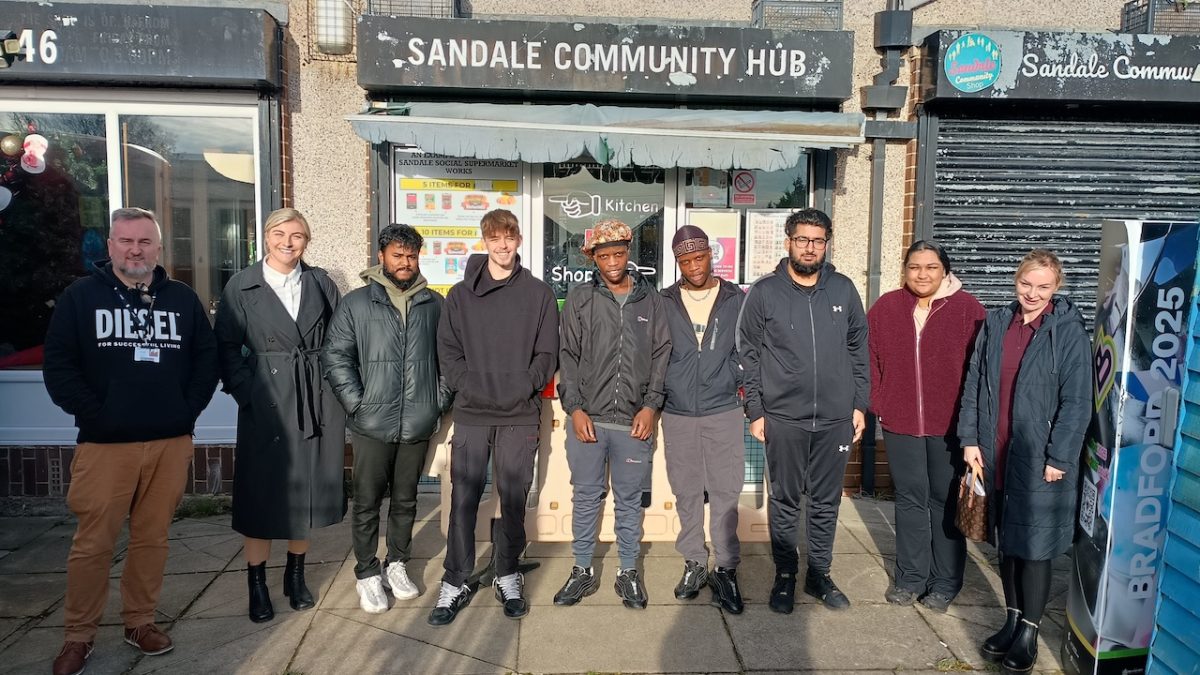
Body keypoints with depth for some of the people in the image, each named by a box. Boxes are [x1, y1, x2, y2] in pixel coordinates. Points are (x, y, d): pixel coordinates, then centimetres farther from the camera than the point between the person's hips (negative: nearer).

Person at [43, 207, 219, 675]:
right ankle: (78, 635, 19)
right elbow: (58, 364, -1)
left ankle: (139, 622, 25)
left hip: (170, 443, 2)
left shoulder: (183, 299, 10)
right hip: (105, 444, -2)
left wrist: (189, 410, 2)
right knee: (93, 543, 3)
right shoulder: (80, 296, 3)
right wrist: (92, 415, -8)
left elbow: (207, 358, 12)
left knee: (152, 538, 10)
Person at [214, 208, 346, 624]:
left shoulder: (321, 283, 7)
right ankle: (257, 585, 19)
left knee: (308, 491, 11)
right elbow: (227, 347, 0)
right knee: (262, 495, 4)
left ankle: (296, 575, 28)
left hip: (318, 403, 2)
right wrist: (244, 393, -8)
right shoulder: (241, 287, 1)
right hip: (266, 404, -2)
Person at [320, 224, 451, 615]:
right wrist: (356, 403, -9)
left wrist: (441, 400, 3)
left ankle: (397, 564, 30)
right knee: (368, 502, 6)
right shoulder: (356, 303, 0)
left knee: (405, 500, 14)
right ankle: (367, 574, 20)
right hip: (372, 424, -2)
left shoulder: (434, 304, 6)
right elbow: (335, 357, -3)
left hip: (418, 423, 2)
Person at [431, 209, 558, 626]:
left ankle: (508, 576, 24)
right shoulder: (461, 294, 8)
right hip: (471, 414, 1)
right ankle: (455, 583, 15)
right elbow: (448, 351, 4)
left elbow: (547, 354, 3)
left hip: (520, 416, 0)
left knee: (514, 500, 8)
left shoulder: (539, 293, 5)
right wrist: (469, 387, -10)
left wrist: (523, 389, -11)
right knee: (463, 499, 2)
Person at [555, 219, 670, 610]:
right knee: (586, 497, 10)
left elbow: (662, 355, 5)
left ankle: (629, 573, 24)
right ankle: (583, 571, 24)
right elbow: (567, 355, 2)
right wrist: (574, 408, -6)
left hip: (634, 421, 0)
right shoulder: (579, 299, 4)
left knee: (630, 500, 10)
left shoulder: (651, 300, 6)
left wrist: (651, 405, -4)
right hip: (587, 419, 0)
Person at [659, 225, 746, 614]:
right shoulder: (664, 303, 3)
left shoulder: (737, 300, 1)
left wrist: (741, 385, -3)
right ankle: (694, 564, 23)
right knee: (687, 495, 10)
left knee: (725, 495, 0)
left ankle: (726, 569, 11)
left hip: (723, 412, -1)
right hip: (677, 415, 1)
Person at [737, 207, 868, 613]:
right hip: (783, 417, -2)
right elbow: (749, 356, -1)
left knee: (827, 502, 12)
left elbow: (859, 351, 10)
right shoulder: (764, 293, -2)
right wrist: (755, 411, -4)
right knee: (785, 502, 9)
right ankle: (785, 576, 24)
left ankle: (819, 575, 28)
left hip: (836, 418, 2)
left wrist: (860, 404, 6)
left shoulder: (843, 290, 5)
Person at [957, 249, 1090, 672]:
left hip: (1040, 460, -4)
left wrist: (1058, 459, -12)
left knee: (1034, 546, 3)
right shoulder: (995, 324, 5)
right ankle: (1012, 619, 30)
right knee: (1006, 542, 14)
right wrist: (969, 439, 3)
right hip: (996, 455, 4)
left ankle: (1029, 633, 18)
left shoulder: (1069, 333, -8)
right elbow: (974, 385, 7)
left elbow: (1077, 403, -9)